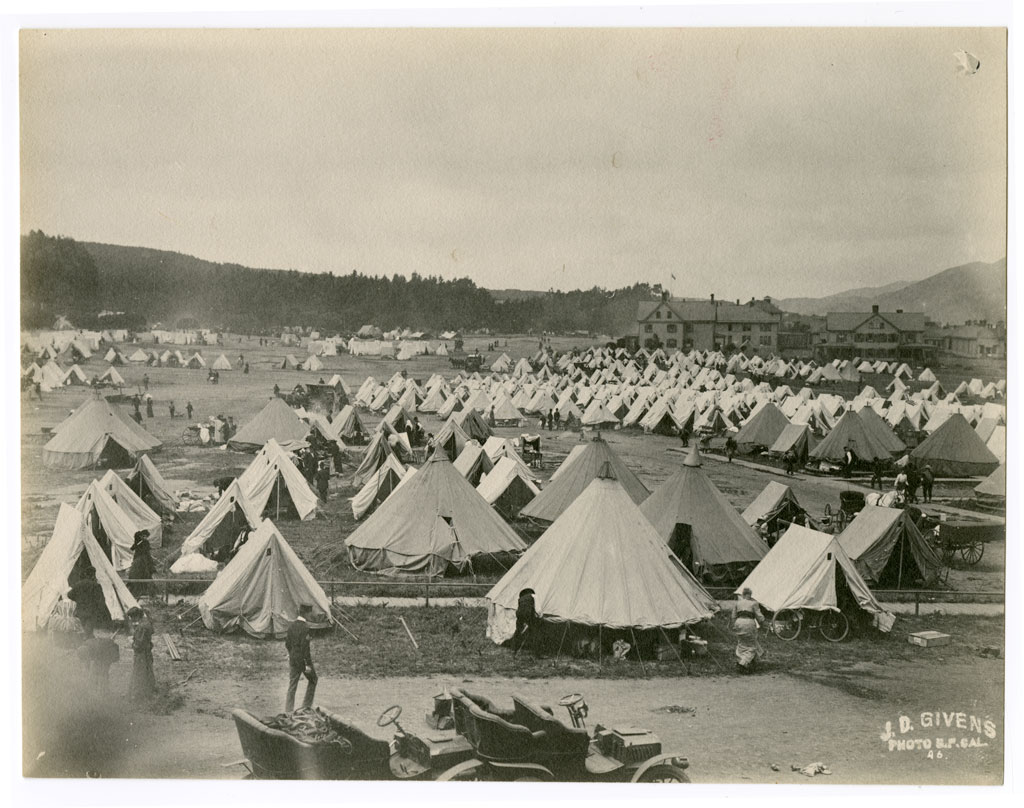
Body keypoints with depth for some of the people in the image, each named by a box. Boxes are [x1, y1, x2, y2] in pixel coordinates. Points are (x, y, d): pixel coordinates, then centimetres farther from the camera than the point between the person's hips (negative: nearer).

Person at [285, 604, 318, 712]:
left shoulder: (291, 626, 5)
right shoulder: (305, 627, -18)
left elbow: (287, 643, 11)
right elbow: (305, 647, -21)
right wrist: (308, 664, -18)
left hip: (293, 659, 6)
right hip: (303, 659, -6)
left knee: (292, 686, 8)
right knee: (312, 680, 16)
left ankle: (288, 710, 4)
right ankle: (306, 705, 16)